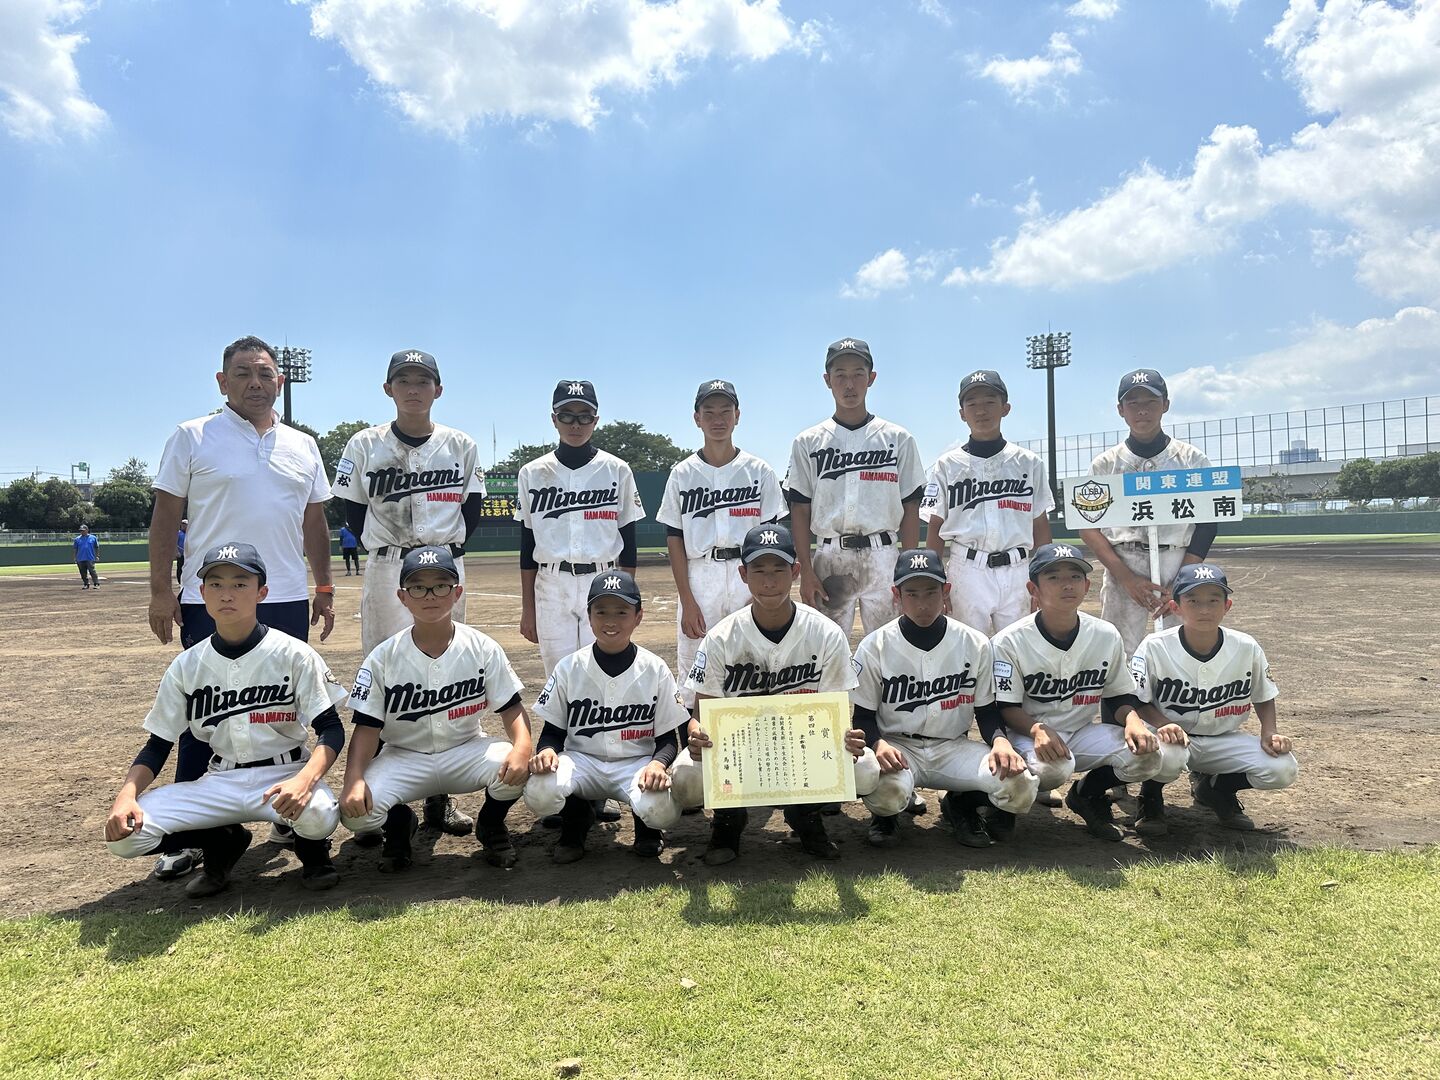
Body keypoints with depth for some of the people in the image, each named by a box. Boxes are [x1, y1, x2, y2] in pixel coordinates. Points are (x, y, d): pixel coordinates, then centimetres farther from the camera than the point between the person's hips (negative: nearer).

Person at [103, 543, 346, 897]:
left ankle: (312, 848, 4)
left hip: (283, 775, -3)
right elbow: (158, 744, 6)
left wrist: (305, 779, -31)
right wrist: (126, 794, -14)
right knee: (123, 833, -16)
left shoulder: (294, 654, -9)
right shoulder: (186, 666, 2)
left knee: (318, 815, -36)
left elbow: (331, 729, -12)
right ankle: (224, 842, 11)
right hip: (218, 783, 4)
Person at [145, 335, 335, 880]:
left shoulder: (303, 446, 11)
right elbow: (165, 516, -1)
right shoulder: (193, 438, 0)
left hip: (287, 601, 3)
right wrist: (160, 589, -7)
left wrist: (324, 589, 10)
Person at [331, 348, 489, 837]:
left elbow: (472, 511, 9)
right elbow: (353, 513, 6)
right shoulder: (364, 445, 3)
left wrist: (445, 550, 0)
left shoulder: (461, 446, 6)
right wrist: (391, 550, -1)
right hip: (386, 573, -1)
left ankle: (440, 796, 16)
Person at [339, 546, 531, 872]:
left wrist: (522, 747, -30)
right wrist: (354, 780, -27)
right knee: (355, 811, -26)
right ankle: (399, 822, 14)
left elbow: (512, 708, -8)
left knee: (514, 767, -31)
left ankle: (490, 823, 6)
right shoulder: (382, 659, -10)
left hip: (467, 751, 0)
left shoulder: (483, 649, -9)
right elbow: (367, 727, -9)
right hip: (404, 759, 0)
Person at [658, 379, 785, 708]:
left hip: (748, 575, 0)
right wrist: (687, 601, -4)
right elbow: (674, 539, 4)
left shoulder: (759, 471, 6)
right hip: (698, 577, 1)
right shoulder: (683, 474, 7)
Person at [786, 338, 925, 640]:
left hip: (883, 558, 0)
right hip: (829, 559, 0)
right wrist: (806, 571, -3)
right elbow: (800, 511, 4)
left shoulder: (898, 439, 7)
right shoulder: (808, 442, 7)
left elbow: (910, 509, 5)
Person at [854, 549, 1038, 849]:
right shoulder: (875, 647, -6)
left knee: (1022, 787, -24)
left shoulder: (975, 644, -1)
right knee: (885, 792, -37)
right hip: (897, 747, -2)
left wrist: (1000, 740, -16)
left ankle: (961, 804, 11)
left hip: (954, 748, 2)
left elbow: (986, 709, 6)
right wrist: (878, 744, -24)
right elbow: (864, 716, -1)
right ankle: (886, 812, 5)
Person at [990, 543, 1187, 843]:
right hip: (1029, 734, -5)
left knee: (1169, 753, -17)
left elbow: (1120, 695, 7)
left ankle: (1087, 793, 10)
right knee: (1052, 767, -40)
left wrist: (1133, 721, -15)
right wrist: (1037, 729, -32)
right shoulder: (1009, 643, -13)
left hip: (1084, 734, 5)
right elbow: (1006, 707, -12)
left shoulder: (1106, 636, -1)